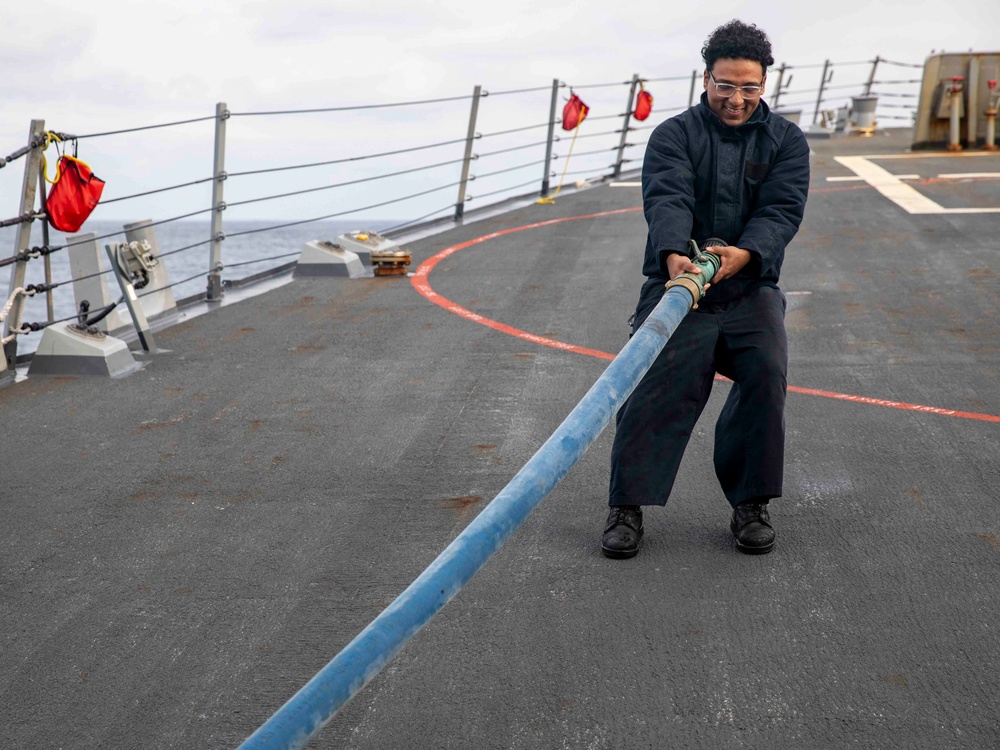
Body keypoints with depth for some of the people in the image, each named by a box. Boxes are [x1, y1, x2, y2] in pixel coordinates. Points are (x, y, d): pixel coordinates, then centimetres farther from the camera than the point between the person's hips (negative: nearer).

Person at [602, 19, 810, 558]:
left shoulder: (786, 141, 9)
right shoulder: (674, 135, 3)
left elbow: (782, 210, -7)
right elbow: (666, 200, -15)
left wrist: (743, 254, -29)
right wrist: (674, 254, -38)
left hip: (750, 287, 1)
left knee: (766, 371, -23)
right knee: (660, 378, -21)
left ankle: (750, 502, -8)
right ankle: (628, 505, -14)